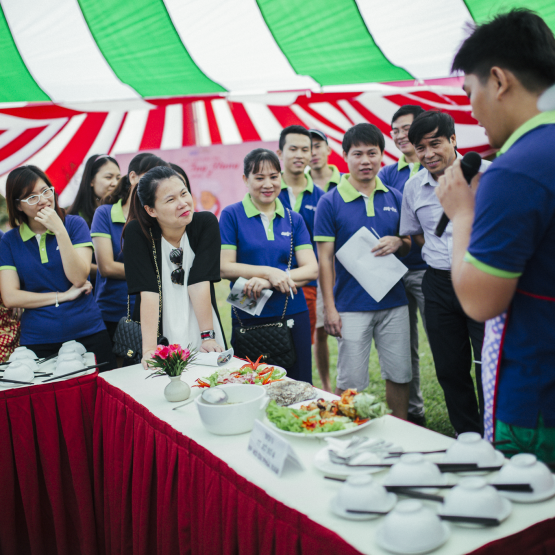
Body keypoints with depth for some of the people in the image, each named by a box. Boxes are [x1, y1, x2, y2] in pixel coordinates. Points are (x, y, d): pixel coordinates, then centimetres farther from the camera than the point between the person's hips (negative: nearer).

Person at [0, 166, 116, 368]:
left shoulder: (75, 224, 0)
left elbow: (78, 278, -12)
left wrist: (60, 231, -16)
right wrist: (63, 296, -8)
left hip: (88, 334, 0)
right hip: (38, 343, 1)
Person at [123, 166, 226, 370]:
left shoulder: (206, 223, -8)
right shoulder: (136, 232, -12)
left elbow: (200, 282, -12)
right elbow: (148, 292, -18)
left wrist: (207, 337, -15)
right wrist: (149, 350, -24)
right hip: (160, 339, -1)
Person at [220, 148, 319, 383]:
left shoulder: (293, 219, 8)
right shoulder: (231, 215, 0)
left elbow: (311, 269, 0)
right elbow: (225, 267, -6)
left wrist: (270, 282, -15)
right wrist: (269, 271, -17)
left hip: (294, 316, 3)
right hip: (249, 318, -2)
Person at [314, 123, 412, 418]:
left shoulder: (394, 197, 7)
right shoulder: (330, 201, -4)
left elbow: (408, 246, 16)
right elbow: (325, 258, -4)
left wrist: (398, 242, -9)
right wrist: (329, 307, -9)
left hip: (394, 302, 4)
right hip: (352, 306, -3)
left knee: (399, 375, 10)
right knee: (350, 382, 2)